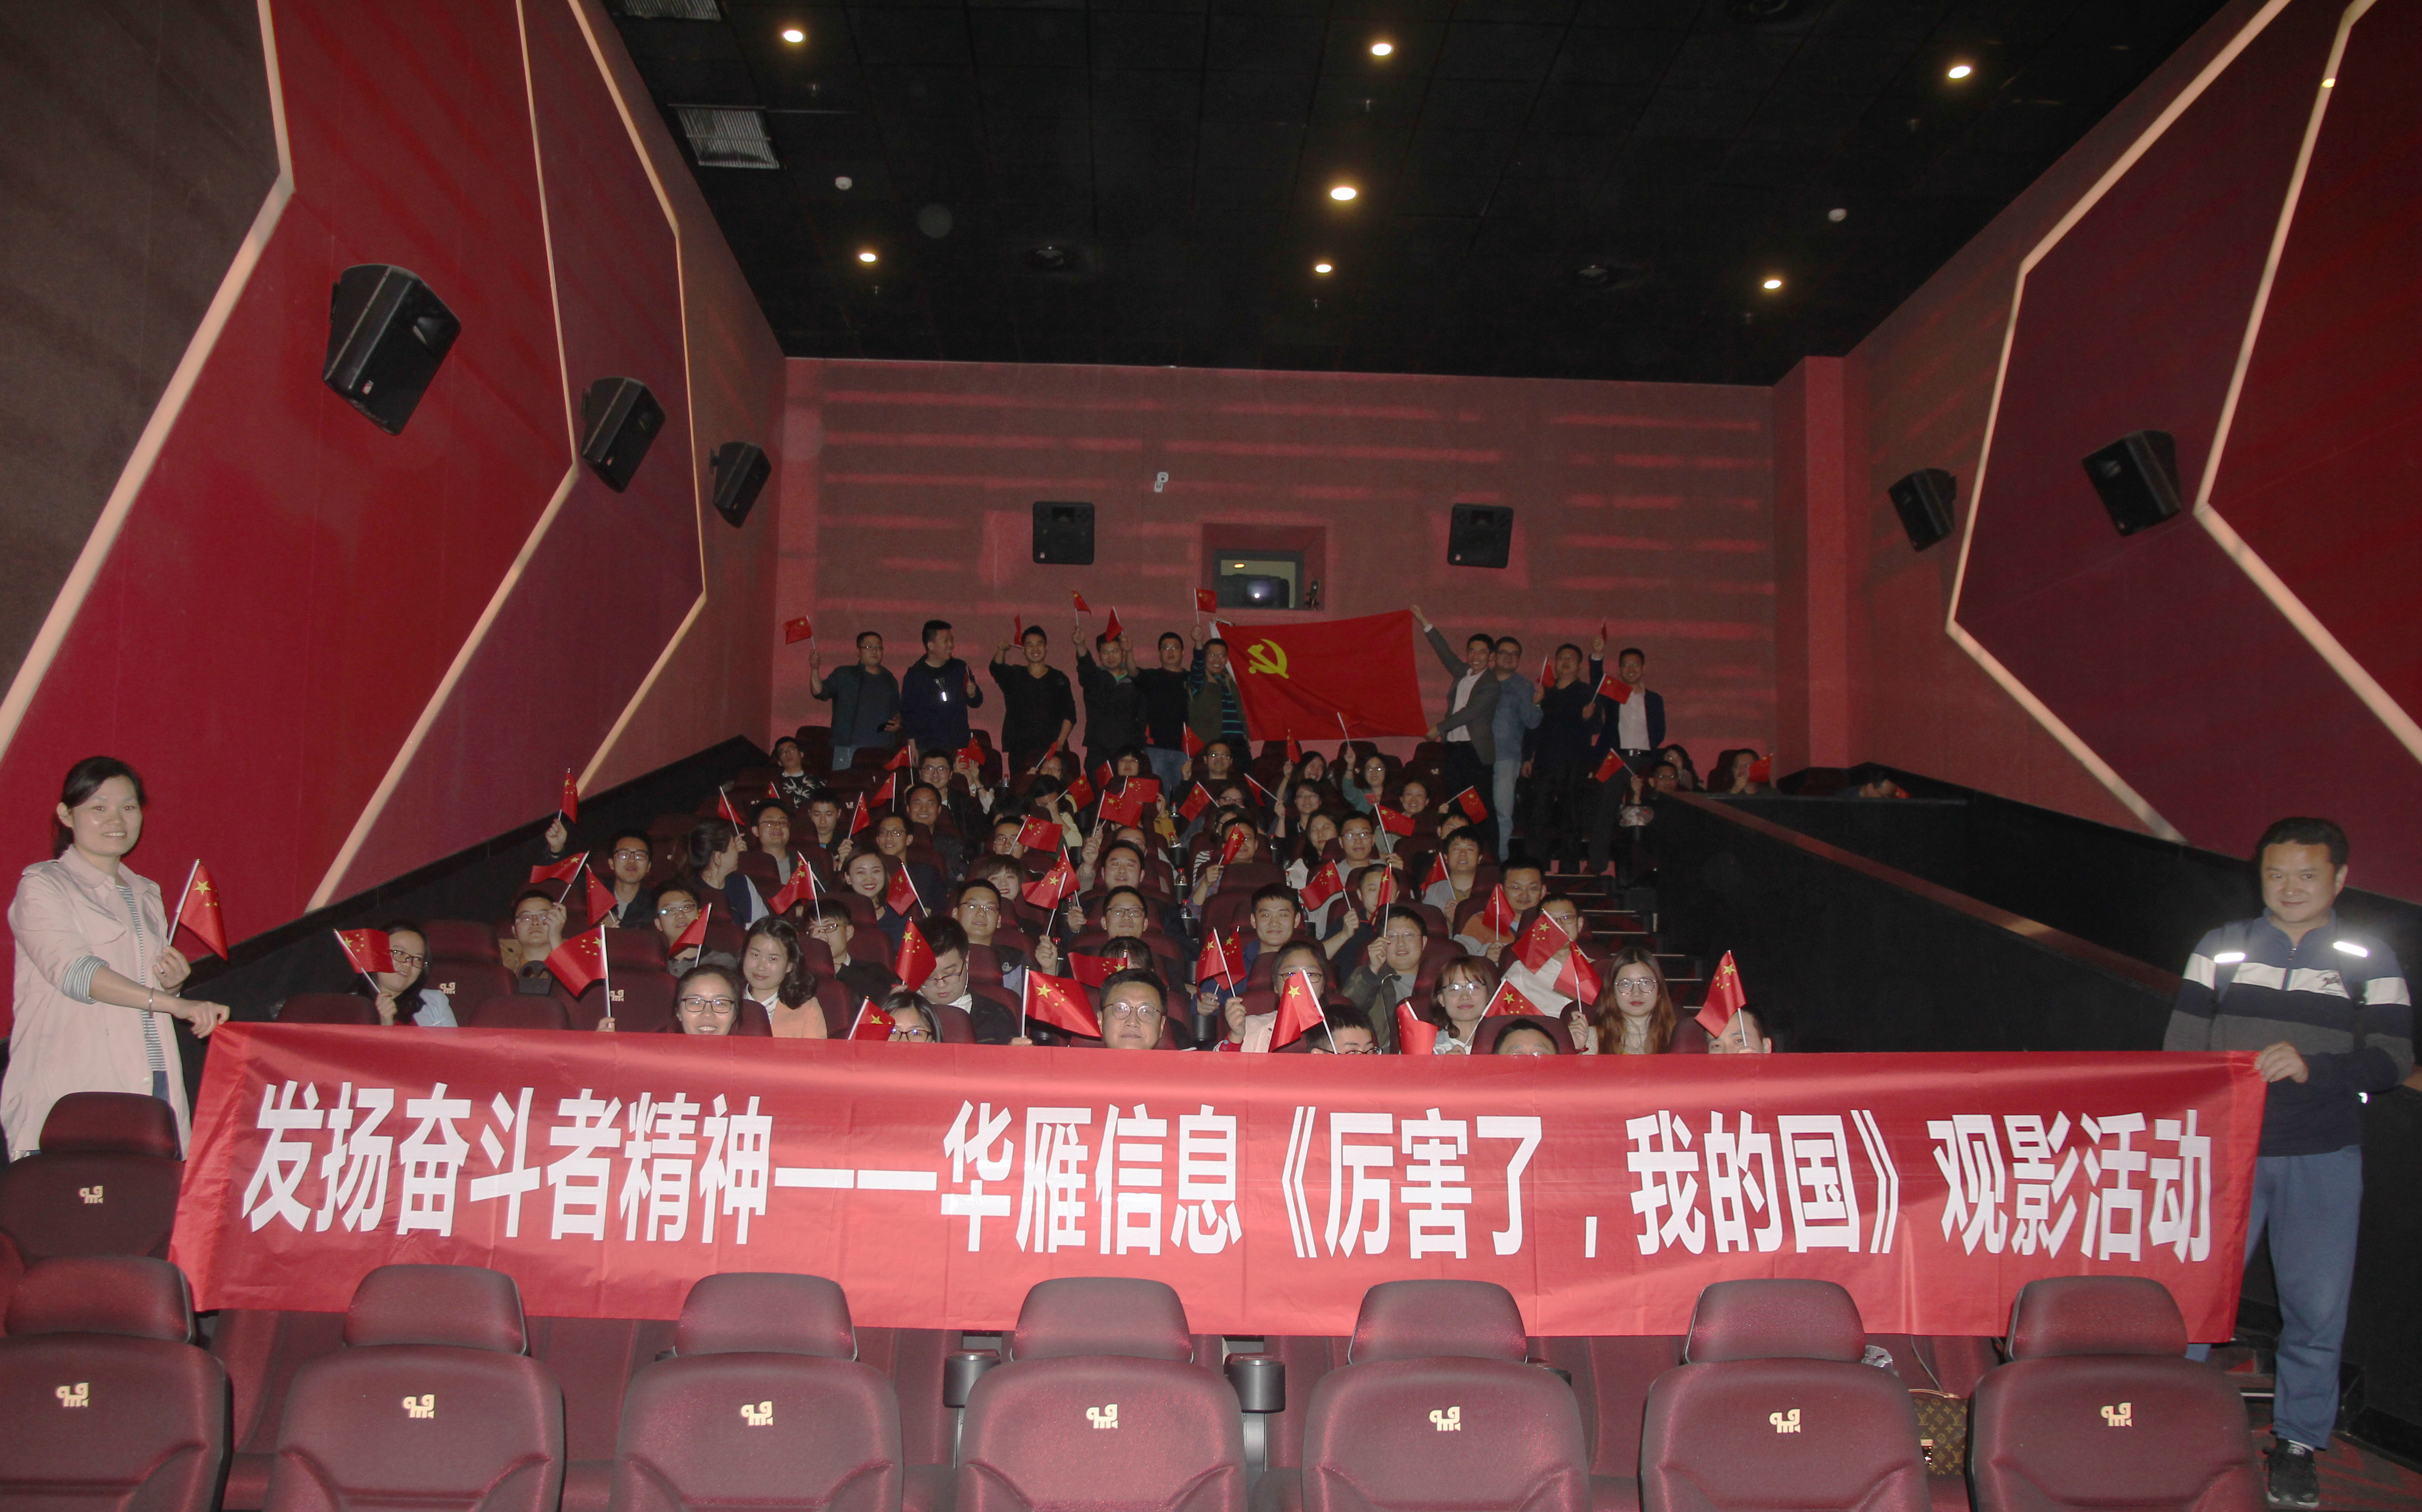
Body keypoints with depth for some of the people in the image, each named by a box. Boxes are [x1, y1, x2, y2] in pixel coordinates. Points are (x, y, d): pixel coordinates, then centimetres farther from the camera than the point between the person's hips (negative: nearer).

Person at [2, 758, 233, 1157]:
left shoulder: (146, 895, 20)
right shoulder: (42, 886, 2)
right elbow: (73, 971, -14)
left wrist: (171, 983, 6)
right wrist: (172, 1004, -26)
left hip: (152, 1085, 5)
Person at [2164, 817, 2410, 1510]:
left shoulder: (2368, 959, 4)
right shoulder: (2223, 947, 7)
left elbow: (2394, 1057, -4)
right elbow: (2181, 1048, 7)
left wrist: (2313, 1067, -21)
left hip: (2323, 1159, 0)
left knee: (2317, 1307, 4)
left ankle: (2297, 1444, 20)